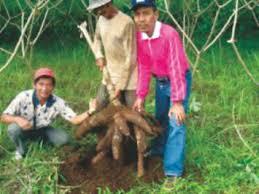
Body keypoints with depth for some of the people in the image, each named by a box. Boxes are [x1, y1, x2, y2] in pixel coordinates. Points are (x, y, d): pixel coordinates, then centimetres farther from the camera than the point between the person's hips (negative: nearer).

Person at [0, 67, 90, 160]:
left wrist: (89, 112, -45)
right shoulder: (23, 97, -28)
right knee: (13, 129, -35)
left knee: (63, 138, -21)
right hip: (24, 130, -2)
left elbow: (75, 120, -26)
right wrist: (17, 119, -45)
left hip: (42, 130, 2)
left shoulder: (58, 103, -24)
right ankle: (21, 151, -3)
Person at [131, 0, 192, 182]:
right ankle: (159, 149, 48)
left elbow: (176, 69, -32)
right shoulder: (139, 37, -10)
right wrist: (141, 96, -3)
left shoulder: (169, 34, -31)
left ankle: (173, 171, -4)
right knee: (160, 118, 24)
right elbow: (144, 68, -3)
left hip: (179, 80, -7)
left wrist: (177, 102, -33)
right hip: (160, 81, 7)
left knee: (175, 123, -10)